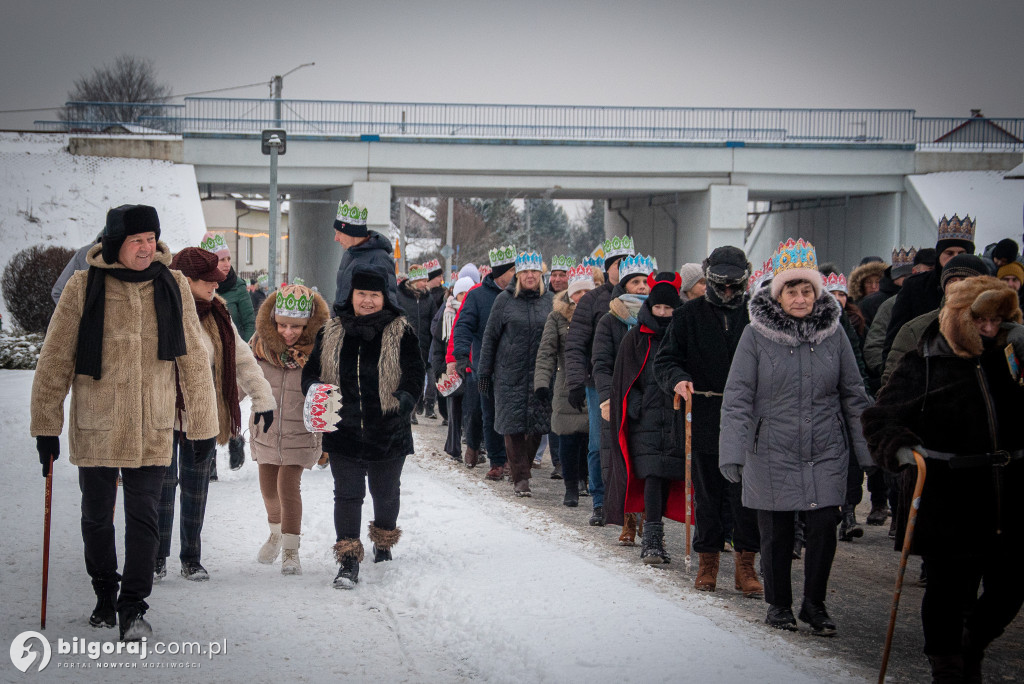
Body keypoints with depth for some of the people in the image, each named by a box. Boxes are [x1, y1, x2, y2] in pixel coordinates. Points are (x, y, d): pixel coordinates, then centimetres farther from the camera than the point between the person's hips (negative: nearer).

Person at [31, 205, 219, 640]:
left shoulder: (172, 286, 1)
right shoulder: (84, 287, -5)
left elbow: (194, 360, 6)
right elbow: (55, 360, -1)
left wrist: (203, 424, 7)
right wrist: (46, 428, -2)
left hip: (152, 430, 0)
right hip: (95, 426, 0)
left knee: (143, 518, -3)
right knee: (96, 517, 12)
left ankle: (133, 608, 5)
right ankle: (105, 597, 31)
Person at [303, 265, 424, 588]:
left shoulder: (401, 333, -4)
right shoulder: (331, 333, 3)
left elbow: (415, 376, -4)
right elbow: (312, 372, 9)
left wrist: (403, 401, -24)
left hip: (387, 432, -1)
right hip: (343, 429, 1)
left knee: (385, 492, 17)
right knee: (347, 495, -4)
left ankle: (383, 544, 41)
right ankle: (348, 561, -2)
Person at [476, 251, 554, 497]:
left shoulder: (549, 301, 8)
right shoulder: (505, 300, 2)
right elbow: (490, 337, 5)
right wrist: (483, 372, 1)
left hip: (541, 373, 2)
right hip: (510, 373, -2)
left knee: (537, 425, 0)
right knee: (514, 424, -5)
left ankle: (521, 467, 21)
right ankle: (520, 477, 2)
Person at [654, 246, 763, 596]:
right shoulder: (689, 315, 5)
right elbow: (664, 359, 6)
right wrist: (677, 379, -15)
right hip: (705, 421, 1)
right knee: (707, 496, 10)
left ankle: (745, 563, 9)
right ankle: (707, 560, 22)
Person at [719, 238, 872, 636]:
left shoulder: (832, 331, 2)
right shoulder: (756, 334, -5)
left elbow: (853, 395, 9)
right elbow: (737, 398, -6)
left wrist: (868, 450, 7)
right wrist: (732, 453, -13)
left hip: (826, 453, 2)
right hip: (771, 453, -1)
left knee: (823, 529, -3)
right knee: (776, 533, 7)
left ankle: (815, 604, 16)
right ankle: (778, 604, 26)